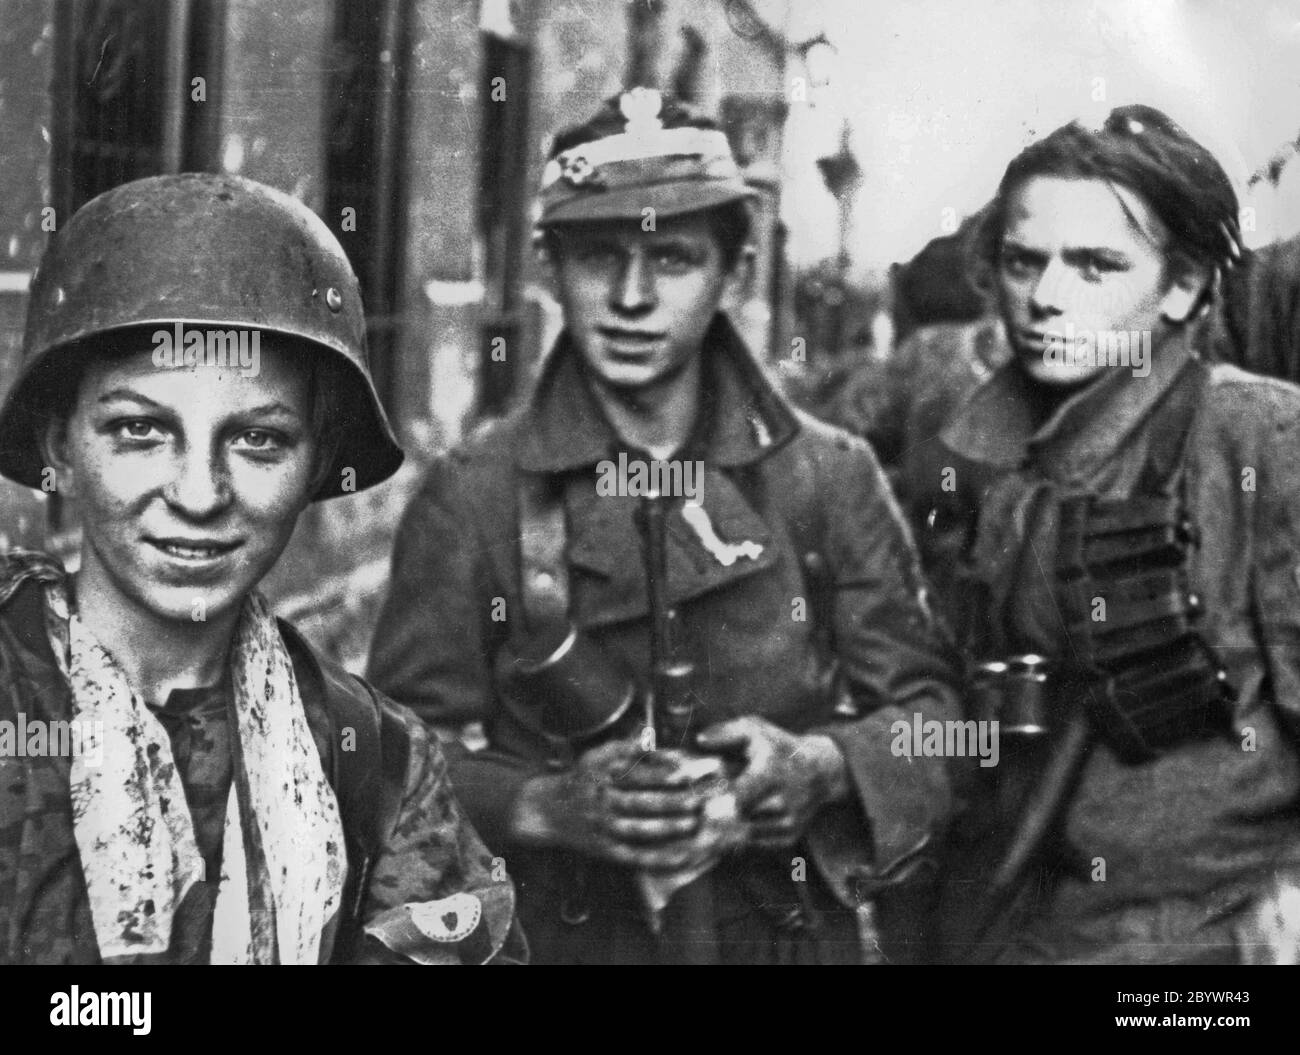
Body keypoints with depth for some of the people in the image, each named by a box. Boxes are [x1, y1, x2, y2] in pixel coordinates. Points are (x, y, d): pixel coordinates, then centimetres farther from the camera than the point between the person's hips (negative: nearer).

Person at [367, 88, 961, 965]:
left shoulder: (830, 476, -1)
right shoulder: (470, 496, -6)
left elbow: (928, 708, 2)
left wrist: (822, 770, -17)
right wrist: (546, 807, -23)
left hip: (809, 932, 2)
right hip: (564, 935, -1)